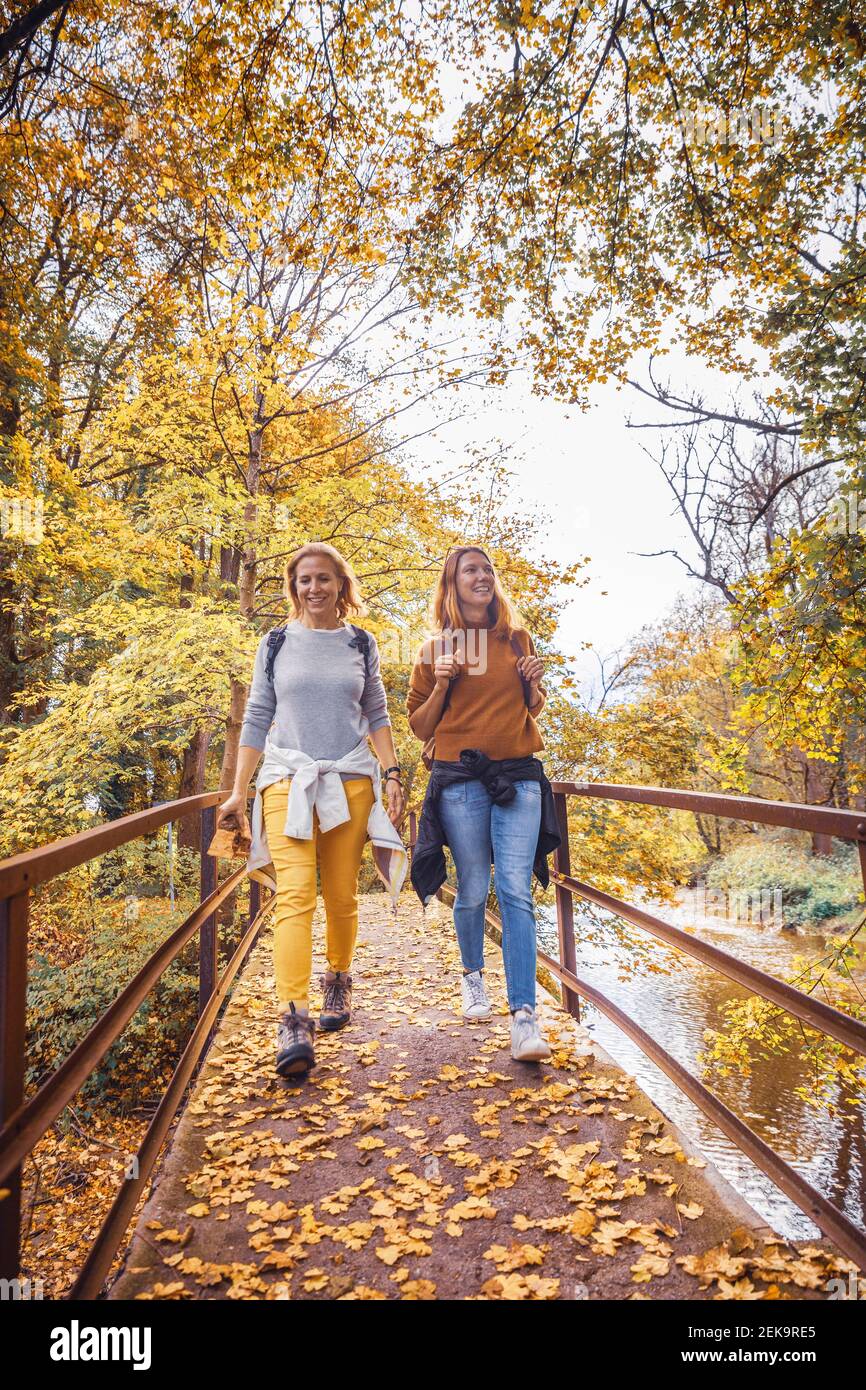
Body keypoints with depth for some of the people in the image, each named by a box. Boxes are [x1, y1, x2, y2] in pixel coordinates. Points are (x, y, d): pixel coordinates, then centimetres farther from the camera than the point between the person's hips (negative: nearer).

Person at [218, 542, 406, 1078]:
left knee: (342, 898, 5)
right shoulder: (277, 644, 9)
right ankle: (295, 1021, -19)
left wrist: (393, 774, 2)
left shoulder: (361, 644, 11)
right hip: (288, 779, -1)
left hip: (350, 781, 1)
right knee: (295, 894, -15)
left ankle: (338, 982, 30)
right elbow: (257, 718, 10)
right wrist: (239, 791, 6)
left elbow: (377, 715, 14)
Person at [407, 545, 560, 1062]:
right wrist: (442, 684, -9)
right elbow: (419, 727, 8)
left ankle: (525, 1015, -9)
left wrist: (534, 684, 1)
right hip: (460, 778, -1)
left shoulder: (518, 639, 12)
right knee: (473, 890, 7)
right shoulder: (437, 649, 6)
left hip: (519, 776, 1)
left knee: (516, 890, -9)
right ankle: (474, 976, 34)